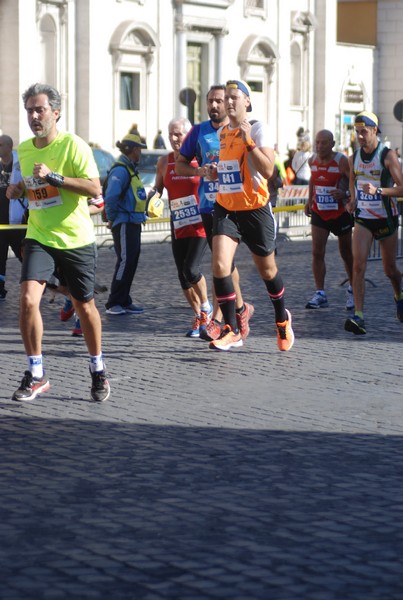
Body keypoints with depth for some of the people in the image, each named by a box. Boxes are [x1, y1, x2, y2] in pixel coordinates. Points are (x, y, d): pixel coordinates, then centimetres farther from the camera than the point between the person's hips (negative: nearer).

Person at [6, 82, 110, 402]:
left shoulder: (73, 144, -11)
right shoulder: (24, 149, 7)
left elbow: (94, 188, -20)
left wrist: (53, 177, -27)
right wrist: (19, 190, 1)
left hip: (76, 240, -3)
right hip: (39, 238, 3)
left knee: (85, 306, 9)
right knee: (28, 299, -17)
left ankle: (98, 371, 30)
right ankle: (36, 375, -7)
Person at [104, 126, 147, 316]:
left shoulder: (131, 169, 17)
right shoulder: (120, 170, -16)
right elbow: (111, 197, -25)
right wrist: (112, 218, -16)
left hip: (133, 224, 10)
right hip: (124, 225, -10)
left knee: (131, 263, 11)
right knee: (125, 261, -11)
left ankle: (124, 302, 17)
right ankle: (113, 304, -8)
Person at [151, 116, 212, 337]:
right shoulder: (164, 161, 6)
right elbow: (158, 187, 18)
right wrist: (153, 195, -4)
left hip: (200, 223, -5)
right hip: (178, 225, 5)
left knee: (191, 269, -16)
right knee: (183, 274, 5)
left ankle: (206, 307, 10)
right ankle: (198, 318, 21)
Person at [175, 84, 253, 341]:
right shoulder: (199, 131, 10)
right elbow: (179, 165, 16)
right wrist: (198, 171, -5)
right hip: (208, 204, 4)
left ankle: (217, 318, -7)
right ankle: (241, 308, 26)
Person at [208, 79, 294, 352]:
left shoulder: (258, 129, -10)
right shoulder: (222, 133, 8)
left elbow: (268, 170, -22)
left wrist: (249, 141, -27)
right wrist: (217, 171, 7)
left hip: (255, 209, -4)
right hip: (226, 208, 4)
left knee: (267, 269, 11)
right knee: (220, 265, -16)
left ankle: (282, 318, 38)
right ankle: (232, 330, -10)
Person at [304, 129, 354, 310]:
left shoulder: (342, 161, -17)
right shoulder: (312, 161, -1)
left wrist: (345, 194, -34)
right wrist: (310, 200, 14)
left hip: (341, 214, -4)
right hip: (319, 214, 4)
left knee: (346, 253, 11)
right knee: (317, 253, -9)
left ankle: (352, 290, 28)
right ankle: (320, 294, -8)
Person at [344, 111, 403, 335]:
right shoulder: (354, 158, 3)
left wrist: (378, 190, -30)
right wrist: (353, 200, 3)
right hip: (363, 219, 3)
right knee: (358, 265, -15)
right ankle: (358, 316, -19)